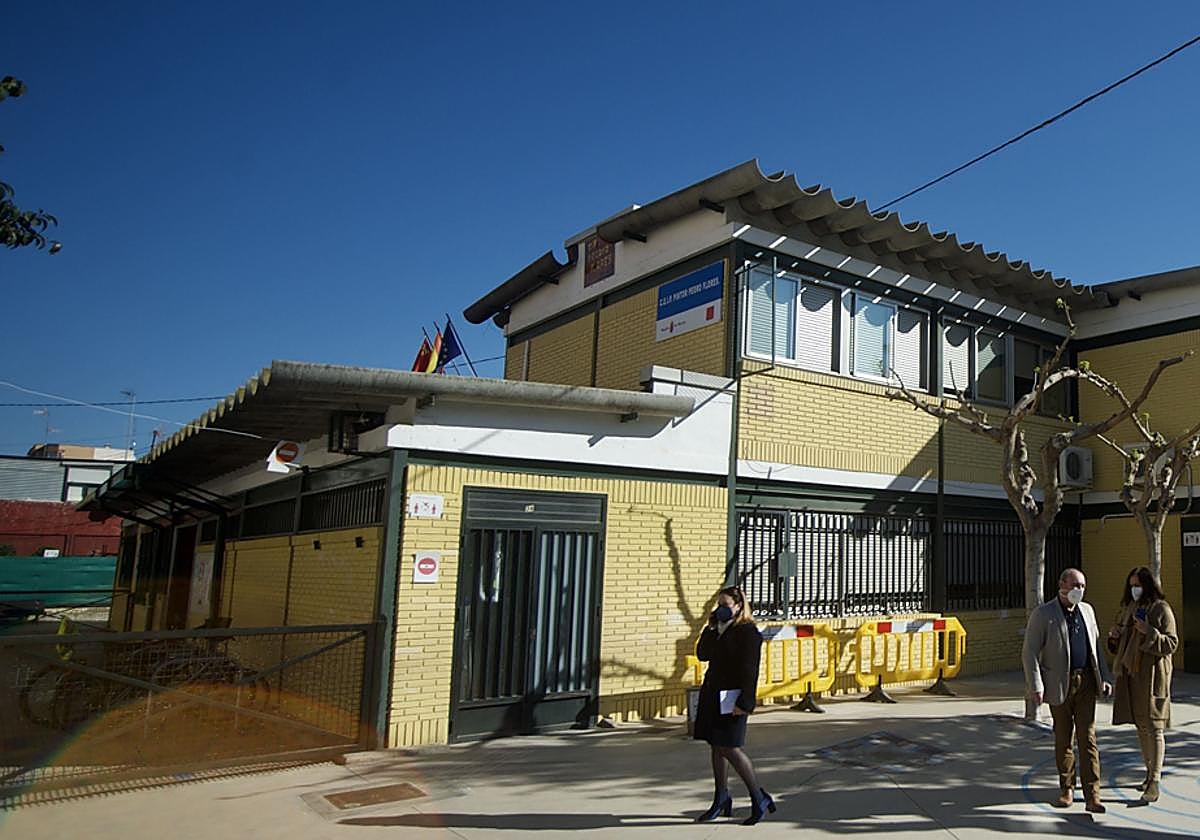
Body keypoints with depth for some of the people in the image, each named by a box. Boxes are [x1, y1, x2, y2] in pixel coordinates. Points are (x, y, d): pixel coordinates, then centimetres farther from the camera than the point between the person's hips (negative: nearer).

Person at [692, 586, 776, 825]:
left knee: (729, 749, -8)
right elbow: (702, 654, 9)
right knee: (716, 747, 12)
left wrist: (744, 703, -21)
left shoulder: (748, 633, -11)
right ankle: (721, 801, 24)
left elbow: (749, 671, -16)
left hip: (731, 698, -8)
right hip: (713, 695, 8)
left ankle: (759, 798, 8)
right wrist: (711, 627, 0)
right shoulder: (718, 631, 13)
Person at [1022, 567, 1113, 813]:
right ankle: (1066, 790, 23)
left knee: (1087, 738, -1)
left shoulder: (1087, 610, 9)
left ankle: (1092, 796, 1)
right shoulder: (1043, 614, -8)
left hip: (1086, 682, 3)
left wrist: (1105, 677, 10)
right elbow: (1030, 653, -10)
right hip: (1060, 684, -3)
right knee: (1063, 739, 9)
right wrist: (1036, 686, -16)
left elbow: (1095, 646, 18)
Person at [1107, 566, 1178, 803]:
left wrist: (1150, 632, -24)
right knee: (1141, 726, 13)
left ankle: (1155, 782, -4)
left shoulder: (1161, 609, -6)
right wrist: (1114, 637, 0)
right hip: (1131, 675, 7)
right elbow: (1121, 647, 21)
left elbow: (1172, 643, -11)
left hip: (1152, 675, -7)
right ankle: (1150, 772, 25)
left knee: (1153, 727, -6)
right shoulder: (1128, 609, 14)